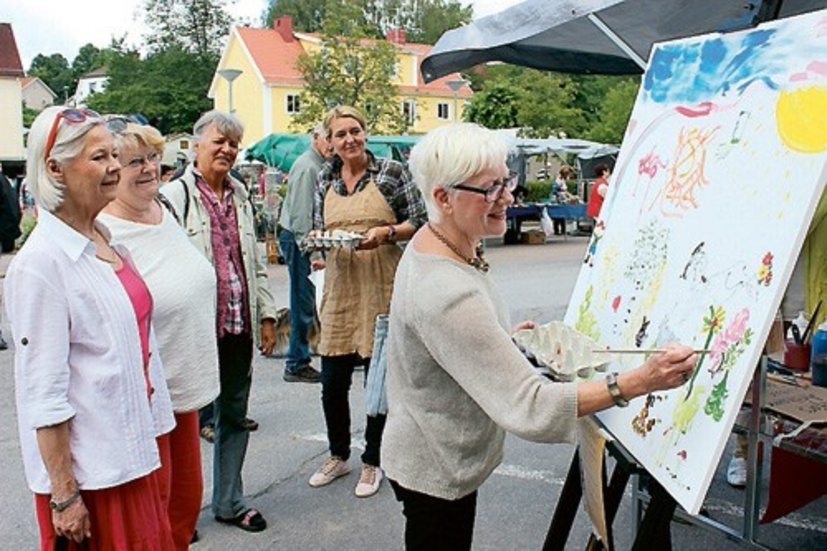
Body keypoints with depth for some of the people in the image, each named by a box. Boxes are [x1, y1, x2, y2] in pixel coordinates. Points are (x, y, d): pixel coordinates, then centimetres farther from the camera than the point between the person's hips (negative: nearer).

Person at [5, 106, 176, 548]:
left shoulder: (107, 241, 6)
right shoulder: (40, 263, -18)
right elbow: (43, 395, -19)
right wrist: (63, 494, -16)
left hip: (133, 450, 8)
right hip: (85, 471, -8)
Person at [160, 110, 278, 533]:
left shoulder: (239, 194, 13)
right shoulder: (175, 195, -7)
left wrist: (266, 314, 13)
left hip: (238, 327, 6)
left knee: (234, 416, 15)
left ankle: (229, 502, 31)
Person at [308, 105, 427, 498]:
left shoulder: (392, 172, -1)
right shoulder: (325, 180, 11)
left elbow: (420, 222, -1)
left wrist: (386, 232, -17)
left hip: (381, 289, -3)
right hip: (340, 288, 4)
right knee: (332, 384, 8)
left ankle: (372, 462, 28)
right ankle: (338, 455, 33)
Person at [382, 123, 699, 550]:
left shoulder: (432, 242, -3)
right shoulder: (446, 294, -35)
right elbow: (528, 407, -36)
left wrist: (503, 338, 5)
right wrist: (638, 383, -37)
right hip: (436, 472, -9)